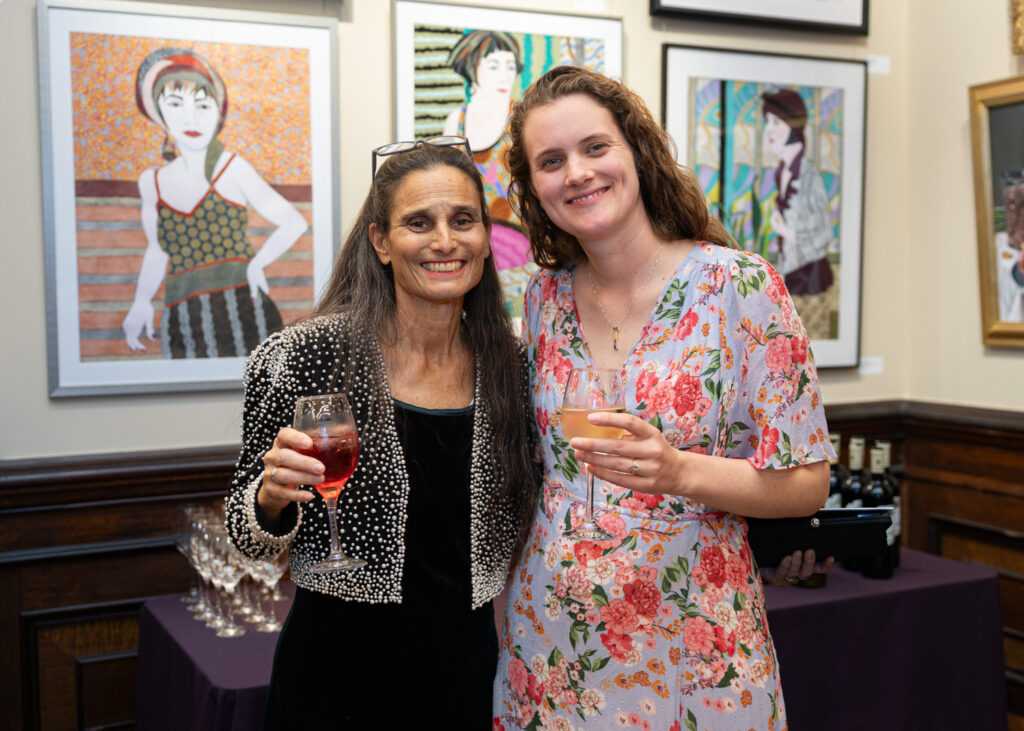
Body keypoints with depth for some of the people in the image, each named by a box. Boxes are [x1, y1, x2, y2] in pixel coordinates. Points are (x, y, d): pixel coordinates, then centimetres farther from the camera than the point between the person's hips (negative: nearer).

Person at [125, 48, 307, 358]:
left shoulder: (233, 170, 1)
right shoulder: (152, 182, 12)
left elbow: (294, 222, 5)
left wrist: (257, 263, -10)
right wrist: (141, 302, 10)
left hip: (241, 307, -3)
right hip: (184, 323, 3)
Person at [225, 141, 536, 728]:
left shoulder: (511, 365, -4)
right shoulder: (304, 359, -15)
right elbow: (250, 534, -8)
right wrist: (273, 496, -26)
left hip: (470, 673, 3)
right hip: (342, 678, -3)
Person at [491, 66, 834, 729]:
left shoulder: (741, 287, -12)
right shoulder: (546, 298, 2)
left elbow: (807, 483, -10)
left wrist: (680, 472, -26)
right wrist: (511, 608, 8)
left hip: (693, 647, -3)